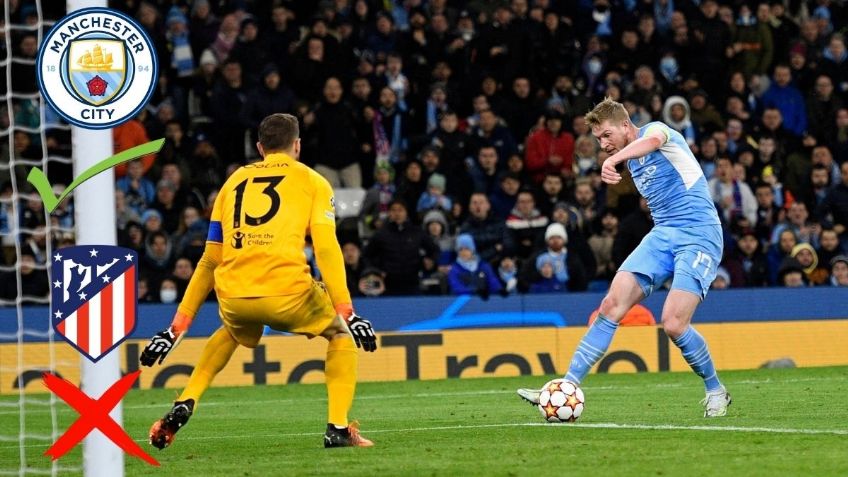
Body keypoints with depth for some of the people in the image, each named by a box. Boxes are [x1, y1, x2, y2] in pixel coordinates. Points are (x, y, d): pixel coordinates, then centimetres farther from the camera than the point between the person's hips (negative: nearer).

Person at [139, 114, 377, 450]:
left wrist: (177, 327, 25)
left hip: (233, 296, 4)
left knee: (232, 332, 38)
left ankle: (184, 405, 20)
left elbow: (210, 261, 23)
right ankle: (338, 428, 8)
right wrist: (346, 314, -5)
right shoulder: (312, 182, 13)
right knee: (341, 334, 23)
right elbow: (326, 248, -2)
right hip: (286, 293, -4)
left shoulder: (234, 181, 23)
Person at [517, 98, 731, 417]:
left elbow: (653, 140, -35)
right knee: (612, 305, -10)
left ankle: (716, 391, 5)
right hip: (662, 235, 8)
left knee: (673, 325, -19)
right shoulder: (632, 163, 19)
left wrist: (613, 160, -52)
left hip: (699, 236, -8)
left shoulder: (654, 129, -7)